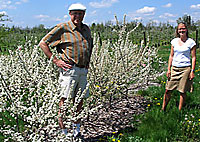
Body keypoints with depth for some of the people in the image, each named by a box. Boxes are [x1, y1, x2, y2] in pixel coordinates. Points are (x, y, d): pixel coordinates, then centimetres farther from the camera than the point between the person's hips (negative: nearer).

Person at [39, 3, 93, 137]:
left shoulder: (86, 29, 15)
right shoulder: (63, 28, -5)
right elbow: (43, 43, -5)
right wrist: (55, 60, -10)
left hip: (83, 71, 7)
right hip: (69, 70, -7)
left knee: (80, 101, 12)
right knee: (65, 101, -5)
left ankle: (77, 132, 26)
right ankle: (64, 133, 4)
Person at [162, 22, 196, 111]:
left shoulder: (191, 42, -2)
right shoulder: (174, 41, 7)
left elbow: (193, 57, -1)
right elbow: (171, 56, 11)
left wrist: (192, 71, -7)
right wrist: (169, 69, 6)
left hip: (185, 68, -3)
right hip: (174, 68, 3)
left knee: (182, 91, 3)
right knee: (168, 90, 3)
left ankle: (179, 111, 17)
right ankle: (163, 109, 17)